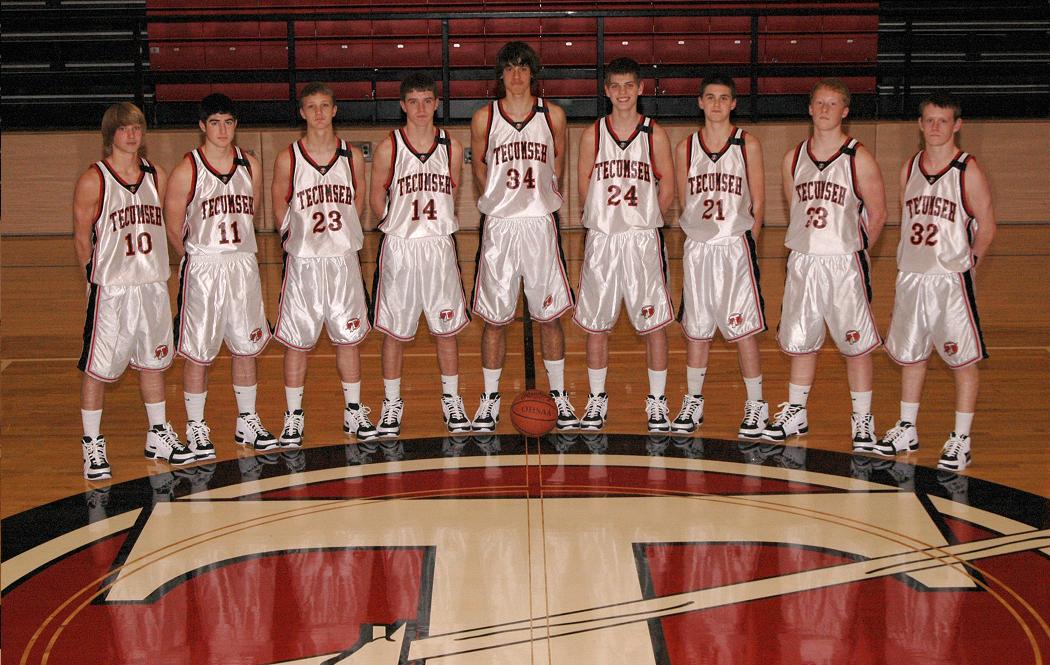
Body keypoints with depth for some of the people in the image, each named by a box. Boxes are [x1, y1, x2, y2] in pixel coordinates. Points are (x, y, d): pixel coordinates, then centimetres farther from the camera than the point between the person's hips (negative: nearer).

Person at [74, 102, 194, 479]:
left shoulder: (157, 176, 5)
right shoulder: (93, 181, -9)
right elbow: (82, 238, -5)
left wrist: (160, 268, 7)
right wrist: (98, 277, -3)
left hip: (153, 285, 5)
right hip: (110, 290, -5)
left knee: (153, 362, 16)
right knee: (97, 369, 2)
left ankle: (159, 436, 30)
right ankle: (92, 445, 14)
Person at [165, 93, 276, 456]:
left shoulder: (250, 165, 5)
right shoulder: (187, 170, -8)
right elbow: (172, 226, -3)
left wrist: (237, 251, 11)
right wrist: (198, 258, 2)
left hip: (243, 266, 4)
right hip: (202, 268, -4)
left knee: (246, 347, 12)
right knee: (198, 353, 2)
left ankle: (247, 423, 25)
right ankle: (196, 428, 15)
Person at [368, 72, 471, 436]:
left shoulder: (451, 147, 0)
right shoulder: (388, 148, -6)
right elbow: (377, 200, 3)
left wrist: (436, 225, 5)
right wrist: (399, 226, 4)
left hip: (440, 246, 2)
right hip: (399, 248, -2)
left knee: (447, 328, 8)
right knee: (394, 331, 6)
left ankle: (452, 400, 22)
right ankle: (392, 403, 20)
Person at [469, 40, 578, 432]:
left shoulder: (552, 114, 2)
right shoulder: (484, 118, 0)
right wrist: (497, 200, 12)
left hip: (541, 224, 0)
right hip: (498, 226, 0)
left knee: (550, 316, 6)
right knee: (494, 319, 4)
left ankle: (559, 395, 19)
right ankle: (490, 399, 15)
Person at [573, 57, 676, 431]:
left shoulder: (654, 135, 1)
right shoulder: (592, 135, 2)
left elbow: (667, 190, 5)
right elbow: (585, 189, 6)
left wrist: (641, 219, 6)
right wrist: (609, 218, 5)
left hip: (644, 239, -1)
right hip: (601, 239, 1)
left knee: (654, 322, 1)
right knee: (595, 323, 6)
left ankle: (657, 401, 12)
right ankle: (597, 399, 19)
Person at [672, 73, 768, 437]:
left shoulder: (748, 145, -1)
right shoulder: (686, 147, 5)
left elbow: (758, 206, 1)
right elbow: (684, 205, 11)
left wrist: (742, 242, -3)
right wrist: (700, 237, 4)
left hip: (736, 247, -3)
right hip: (697, 248, 3)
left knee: (743, 329, -2)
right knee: (696, 329, 10)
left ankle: (756, 405, 9)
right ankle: (693, 402, 22)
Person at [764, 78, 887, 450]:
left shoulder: (858, 159, -6)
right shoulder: (794, 159, 6)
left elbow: (877, 214, 0)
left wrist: (850, 249, 3)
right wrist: (810, 246, 11)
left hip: (844, 264, -4)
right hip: (802, 262, 4)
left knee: (856, 344, 1)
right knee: (799, 342, 12)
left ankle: (862, 420, 12)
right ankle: (795, 414, 26)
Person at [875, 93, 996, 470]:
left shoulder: (968, 171, -8)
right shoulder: (910, 168, 7)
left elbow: (986, 226, -4)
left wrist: (968, 262, -3)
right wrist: (908, 260, 9)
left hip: (951, 279, -6)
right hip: (911, 276, 6)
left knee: (963, 360, -1)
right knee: (909, 355, 14)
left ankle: (961, 440, 8)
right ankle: (906, 431, 28)